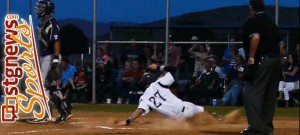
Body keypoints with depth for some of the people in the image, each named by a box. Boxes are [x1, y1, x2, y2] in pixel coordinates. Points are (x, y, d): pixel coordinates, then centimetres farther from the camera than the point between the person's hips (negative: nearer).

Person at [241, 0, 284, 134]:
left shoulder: (252, 21, -5)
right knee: (270, 94, 14)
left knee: (250, 93, -9)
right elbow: (280, 44, 18)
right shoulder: (271, 22, 19)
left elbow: (255, 37, -22)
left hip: (261, 60, -8)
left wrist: (251, 58, -18)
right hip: (276, 60, 8)